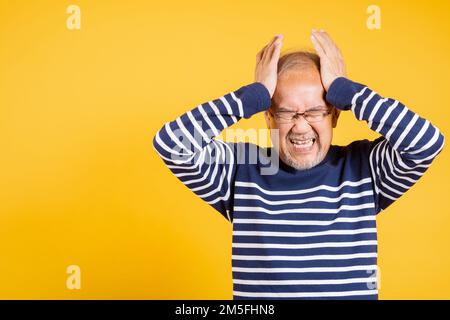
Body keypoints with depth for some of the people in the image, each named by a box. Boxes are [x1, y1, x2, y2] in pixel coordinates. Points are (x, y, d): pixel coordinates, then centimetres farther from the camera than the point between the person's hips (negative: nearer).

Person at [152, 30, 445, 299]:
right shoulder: (241, 168, 1)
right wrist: (255, 94, -9)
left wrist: (343, 88, -8)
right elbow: (171, 144, -10)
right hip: (255, 291, 0)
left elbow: (428, 142, -11)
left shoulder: (364, 166, 3)